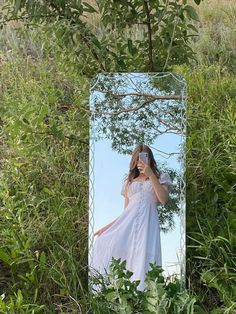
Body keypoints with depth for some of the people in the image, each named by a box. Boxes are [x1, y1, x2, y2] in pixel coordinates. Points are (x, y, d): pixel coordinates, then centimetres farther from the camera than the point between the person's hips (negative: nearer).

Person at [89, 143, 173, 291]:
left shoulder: (161, 177, 16)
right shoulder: (129, 181, 25)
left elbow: (164, 200, -4)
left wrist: (151, 175, -8)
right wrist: (107, 227, 12)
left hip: (147, 222, -3)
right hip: (127, 222, 3)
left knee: (142, 258, -22)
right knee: (103, 244, -19)